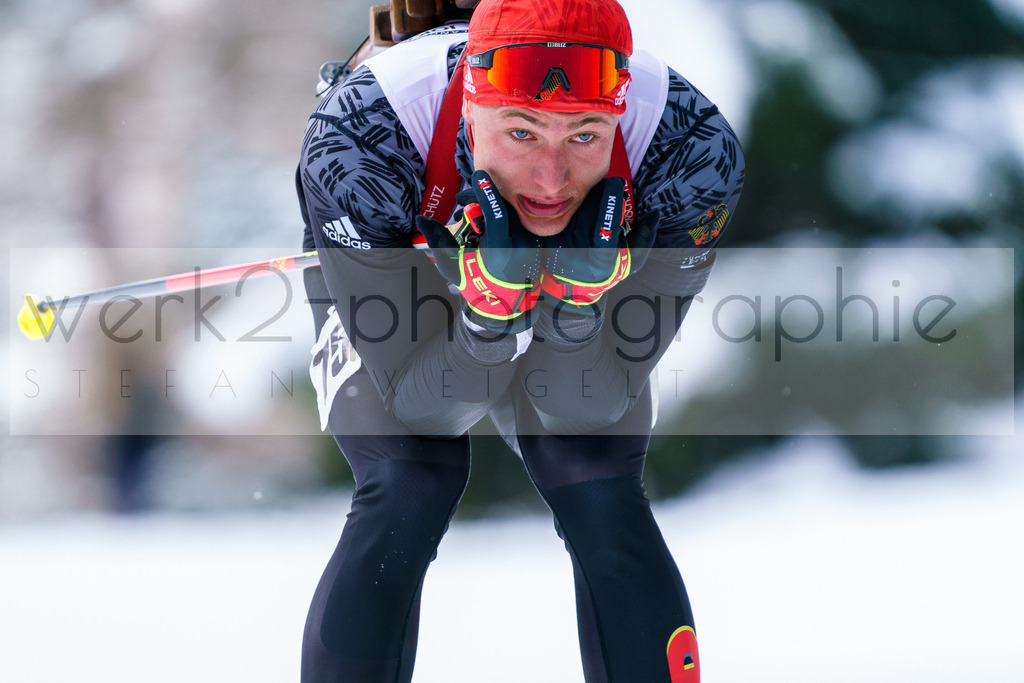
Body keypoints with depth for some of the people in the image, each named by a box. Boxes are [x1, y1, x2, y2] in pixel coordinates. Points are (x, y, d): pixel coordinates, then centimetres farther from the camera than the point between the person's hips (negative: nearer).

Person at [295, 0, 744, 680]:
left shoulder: (693, 156, -35)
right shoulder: (357, 146, -40)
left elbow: (591, 405, -25)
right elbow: (421, 403, -30)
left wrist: (578, 304, -45)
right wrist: (491, 306, -49)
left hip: (589, 317, 1)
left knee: (602, 493, -19)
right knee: (408, 489, -24)